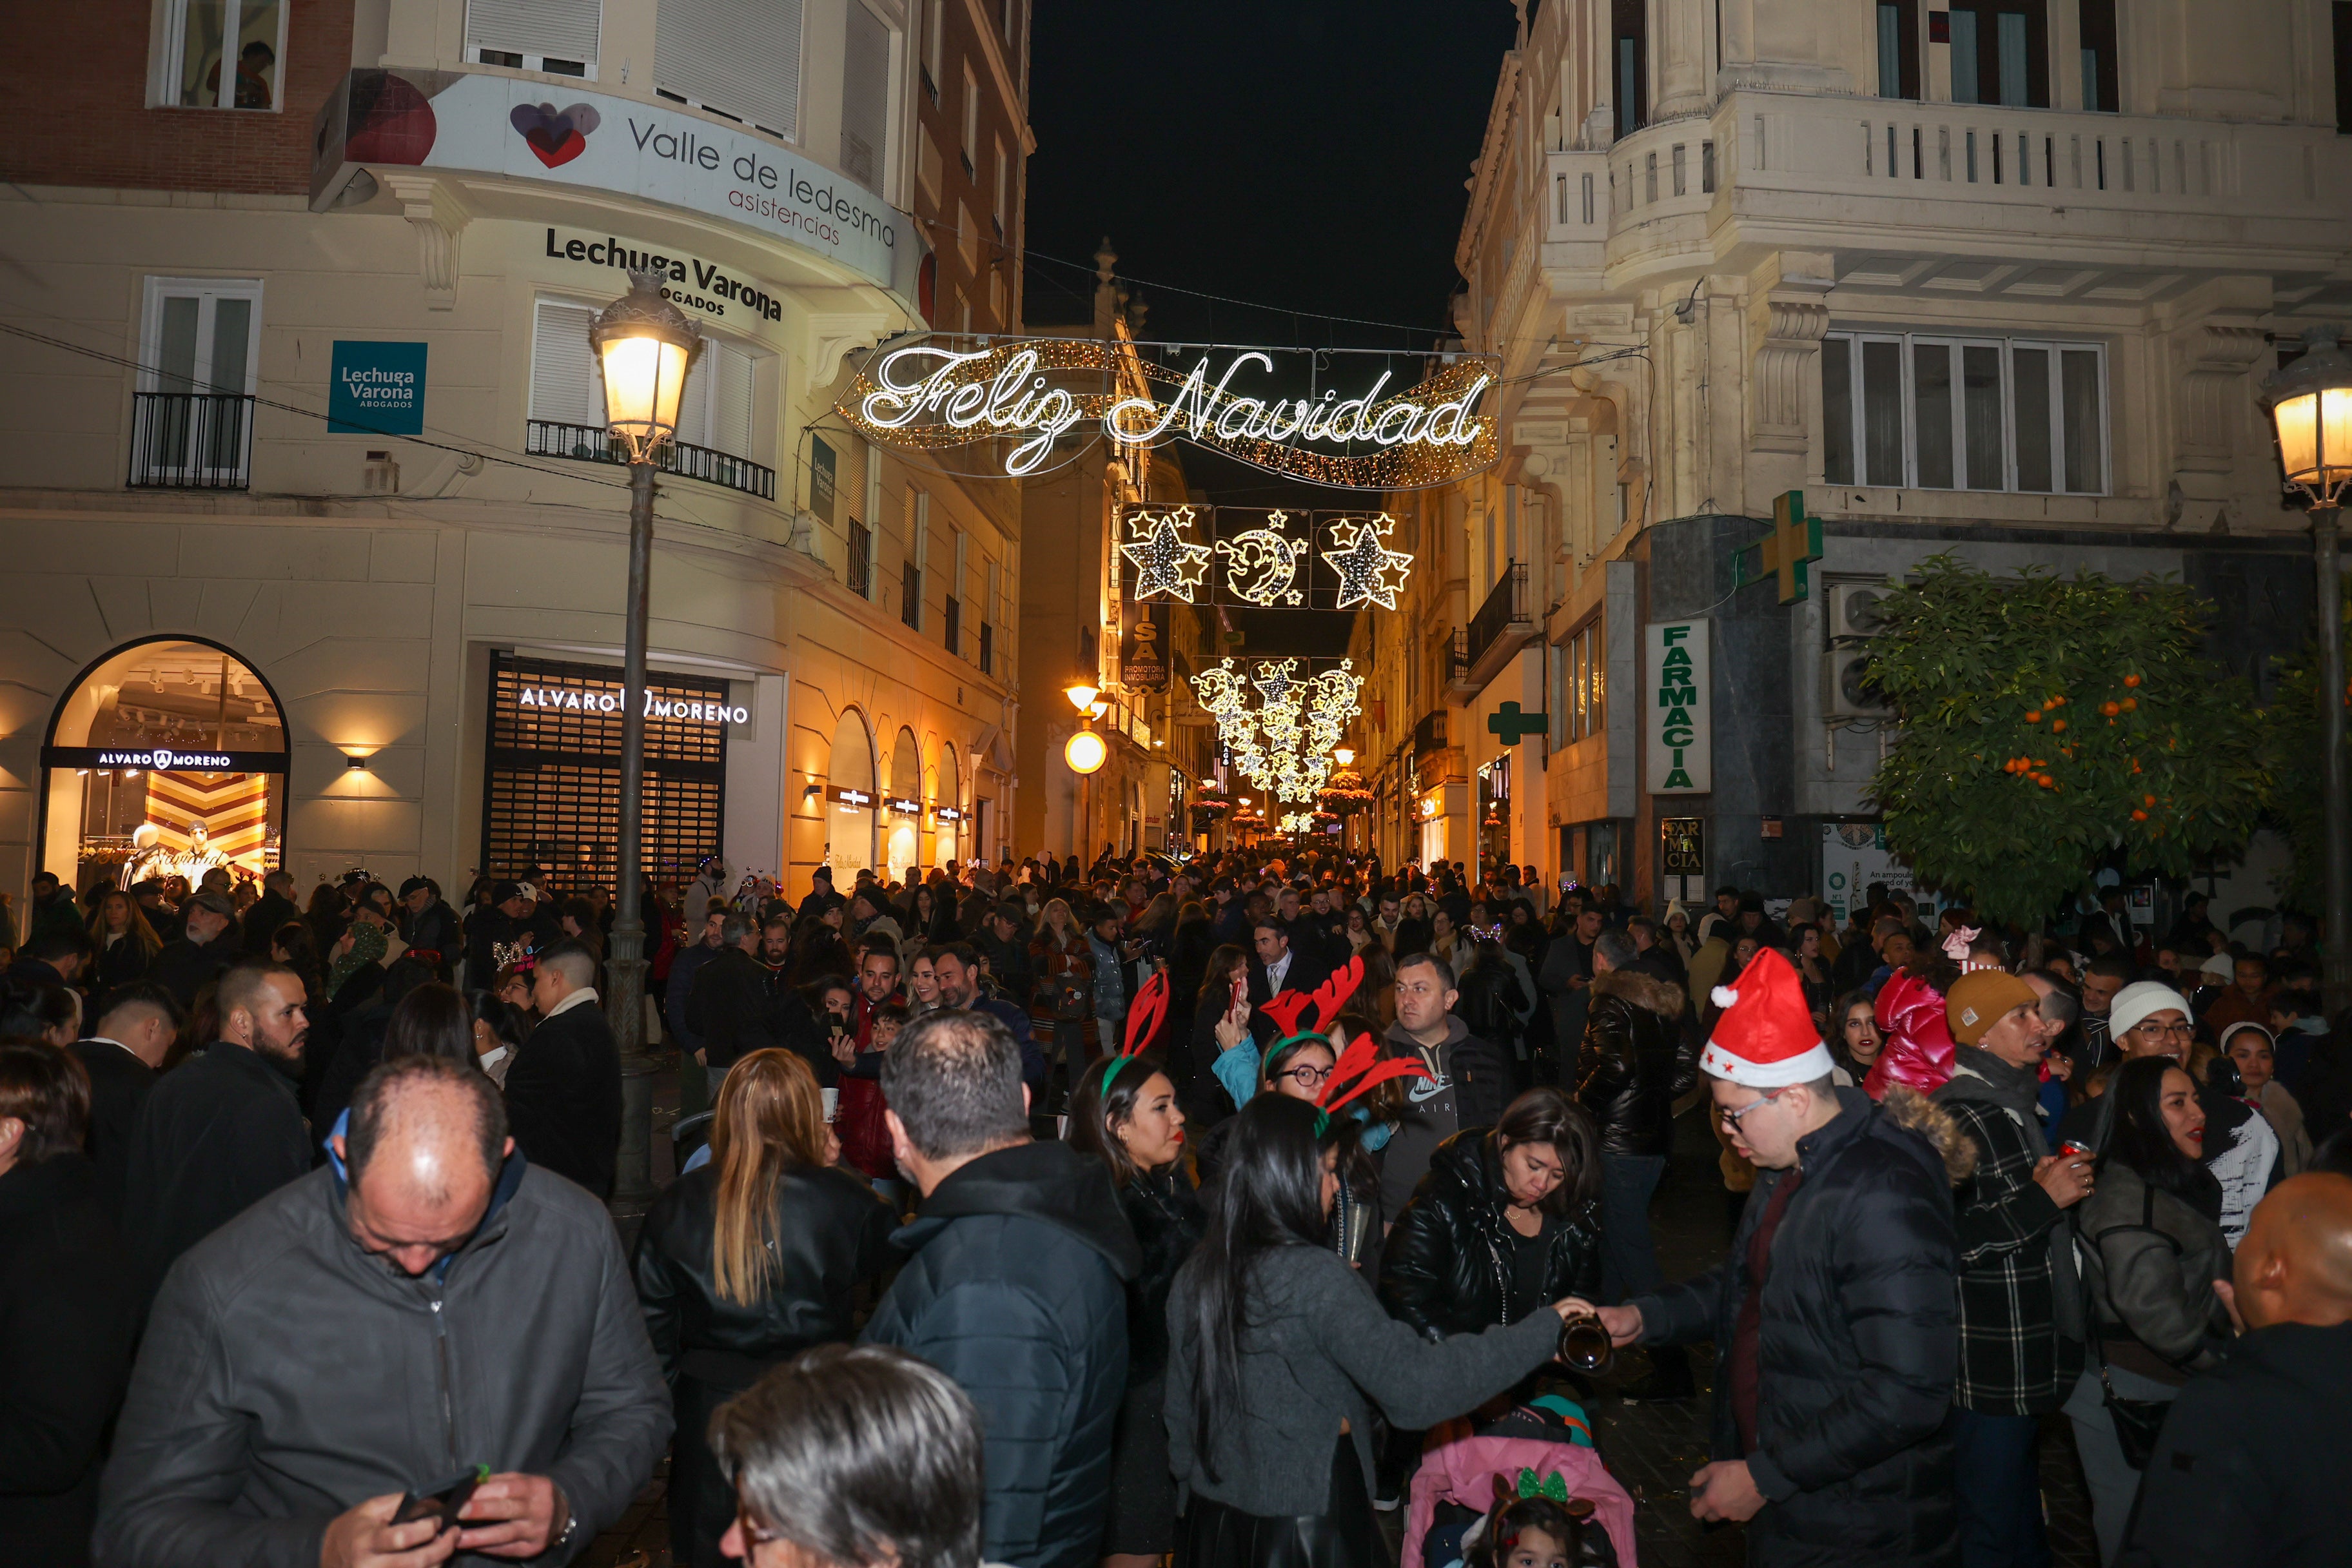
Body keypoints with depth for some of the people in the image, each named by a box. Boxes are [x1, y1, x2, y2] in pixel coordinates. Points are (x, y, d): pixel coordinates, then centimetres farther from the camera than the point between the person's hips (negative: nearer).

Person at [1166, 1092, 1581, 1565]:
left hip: (1212, 1518, 7)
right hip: (1306, 1526, -6)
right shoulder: (1315, 1280, -22)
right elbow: (1416, 1385, -28)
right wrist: (1546, 1328, -20)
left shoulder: (1195, 1276, -1)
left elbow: (1181, 1406, 7)